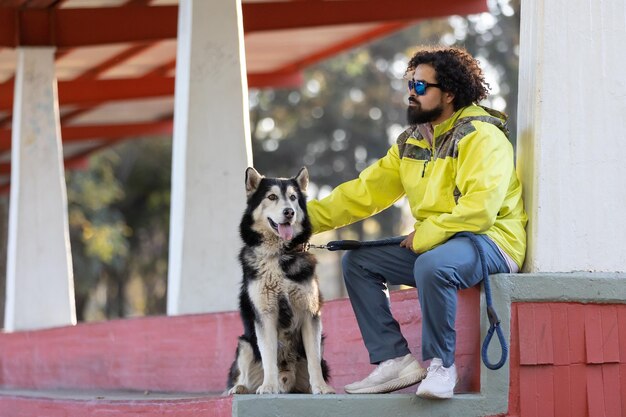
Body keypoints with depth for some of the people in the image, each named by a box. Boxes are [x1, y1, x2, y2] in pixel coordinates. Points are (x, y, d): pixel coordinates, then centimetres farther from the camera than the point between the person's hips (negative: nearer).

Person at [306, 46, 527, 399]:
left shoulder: (481, 136, -14)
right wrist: (311, 217, 1)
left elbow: (480, 209, -25)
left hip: (491, 240, -9)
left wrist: (425, 235, -20)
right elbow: (367, 190, 10)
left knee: (432, 266, -38)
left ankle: (441, 365, -20)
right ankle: (396, 359, -1)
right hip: (431, 244, 9)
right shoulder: (412, 142, 12)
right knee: (357, 261, 4)